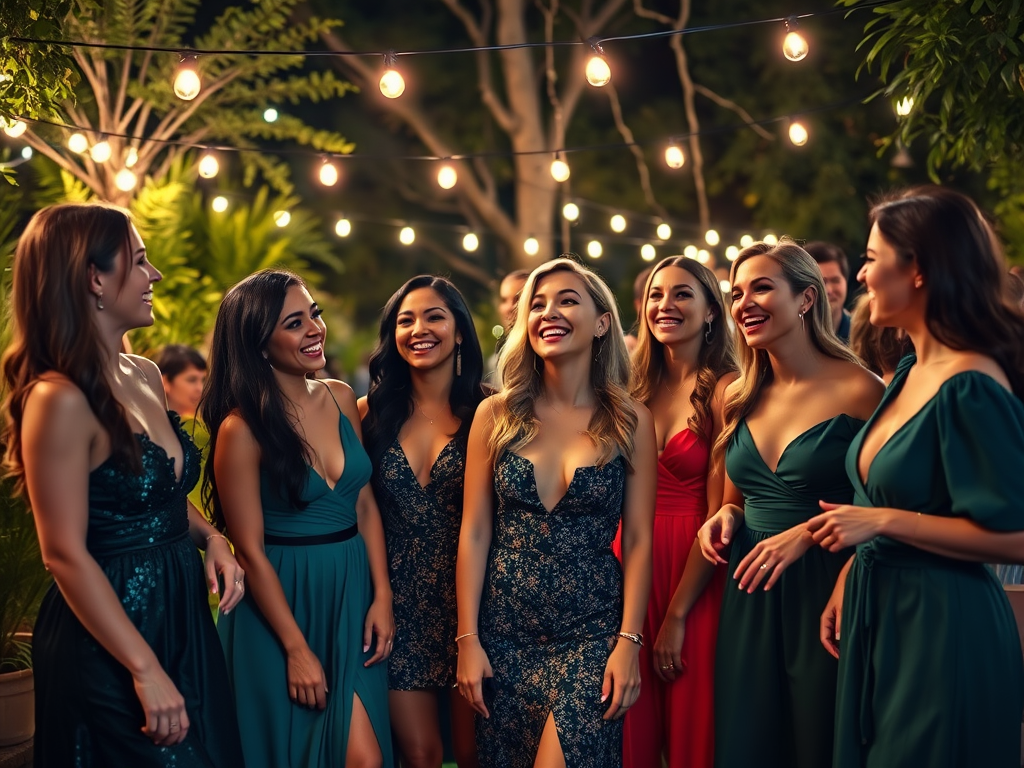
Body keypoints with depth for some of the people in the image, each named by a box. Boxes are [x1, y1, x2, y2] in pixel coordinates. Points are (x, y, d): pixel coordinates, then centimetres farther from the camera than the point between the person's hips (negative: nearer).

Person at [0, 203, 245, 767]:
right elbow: (65, 555, -21)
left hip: (183, 615, 8)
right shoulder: (60, 400, -19)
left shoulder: (146, 376, 7)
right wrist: (145, 670, -21)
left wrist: (210, 537, -1)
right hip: (109, 640, -8)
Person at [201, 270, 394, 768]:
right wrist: (297, 648, -12)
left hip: (351, 595, 5)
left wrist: (381, 595, -1)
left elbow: (365, 505, 8)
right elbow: (250, 550, -12)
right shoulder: (243, 428, -14)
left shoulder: (340, 398, 2)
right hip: (282, 601, -4)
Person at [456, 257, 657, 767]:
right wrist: (468, 638, -2)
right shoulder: (497, 415, 2)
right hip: (504, 630, 2)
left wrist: (629, 641, -7)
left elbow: (638, 540, 0)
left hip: (591, 630, -1)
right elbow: (474, 532, 2)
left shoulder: (631, 422, 0)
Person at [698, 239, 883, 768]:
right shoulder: (740, 399, 9)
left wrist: (808, 531, -17)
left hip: (825, 596, -5)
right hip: (748, 599, 5)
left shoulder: (857, 390, -8)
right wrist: (727, 517, 1)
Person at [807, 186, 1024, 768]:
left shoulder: (972, 388, -20)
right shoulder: (912, 372, 7)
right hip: (878, 614, 9)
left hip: (942, 627, -9)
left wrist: (883, 521, -19)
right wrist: (850, 578, 8)